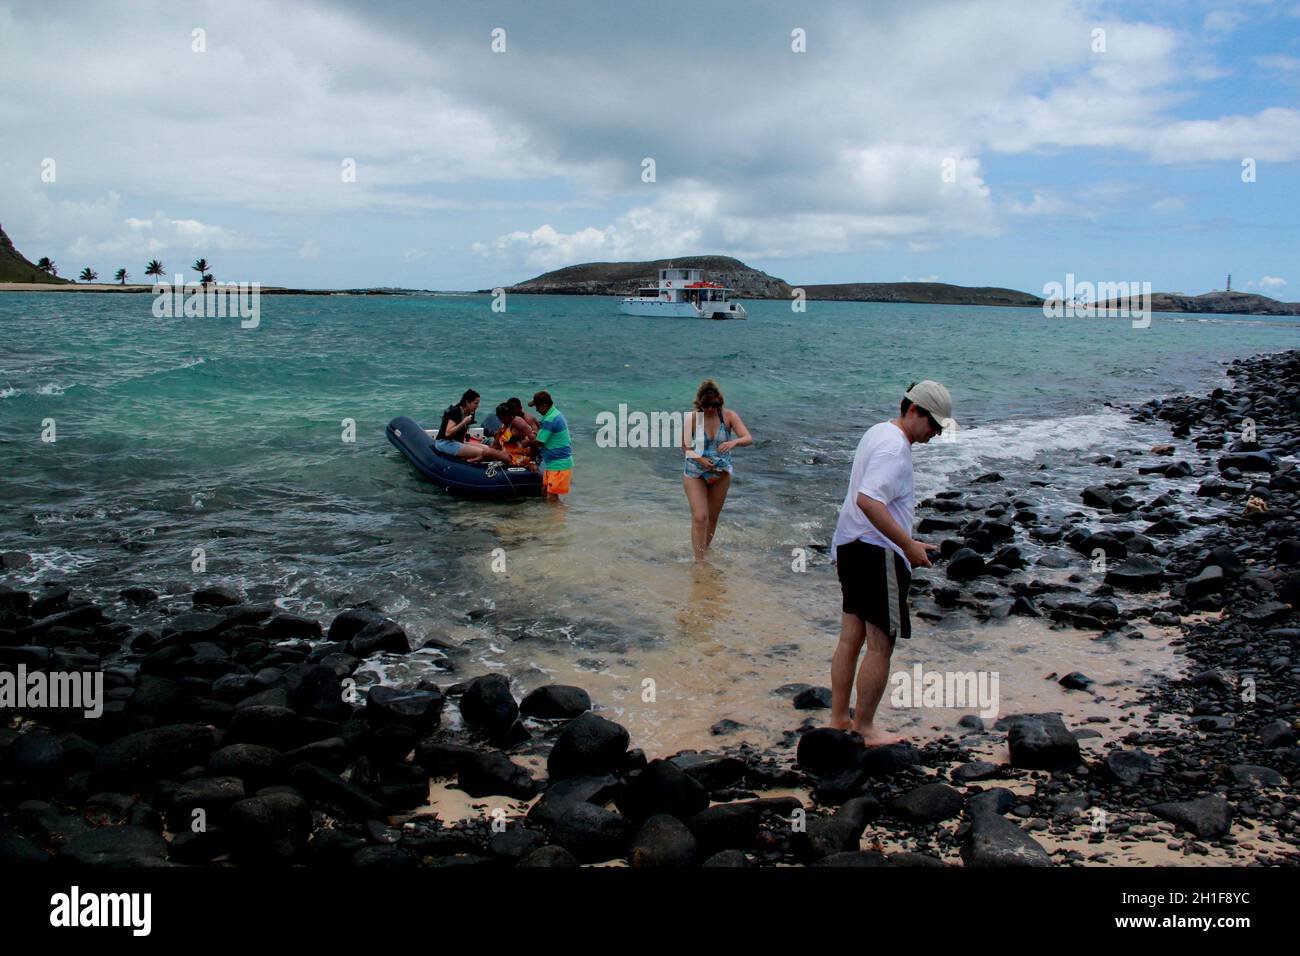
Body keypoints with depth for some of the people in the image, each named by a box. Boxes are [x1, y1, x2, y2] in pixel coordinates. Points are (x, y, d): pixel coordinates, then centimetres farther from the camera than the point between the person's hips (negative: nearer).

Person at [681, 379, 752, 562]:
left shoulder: (728, 416, -10)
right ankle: (699, 561, -8)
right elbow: (685, 447, -5)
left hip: (721, 473, 2)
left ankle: (706, 549, 35)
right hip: (695, 473, -2)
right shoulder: (691, 418, -13)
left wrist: (734, 442, -37)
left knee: (713, 517, 14)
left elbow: (749, 438, -15)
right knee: (700, 517, -11)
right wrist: (700, 459, -24)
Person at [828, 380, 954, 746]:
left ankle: (838, 720, 24)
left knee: (850, 637, 15)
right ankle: (865, 729, 9)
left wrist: (909, 543, 26)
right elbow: (868, 501, -30)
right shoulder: (894, 446, -17)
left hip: (852, 548, 11)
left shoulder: (879, 433, 16)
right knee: (880, 644, 0)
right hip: (877, 553, -11)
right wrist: (908, 546, -27)